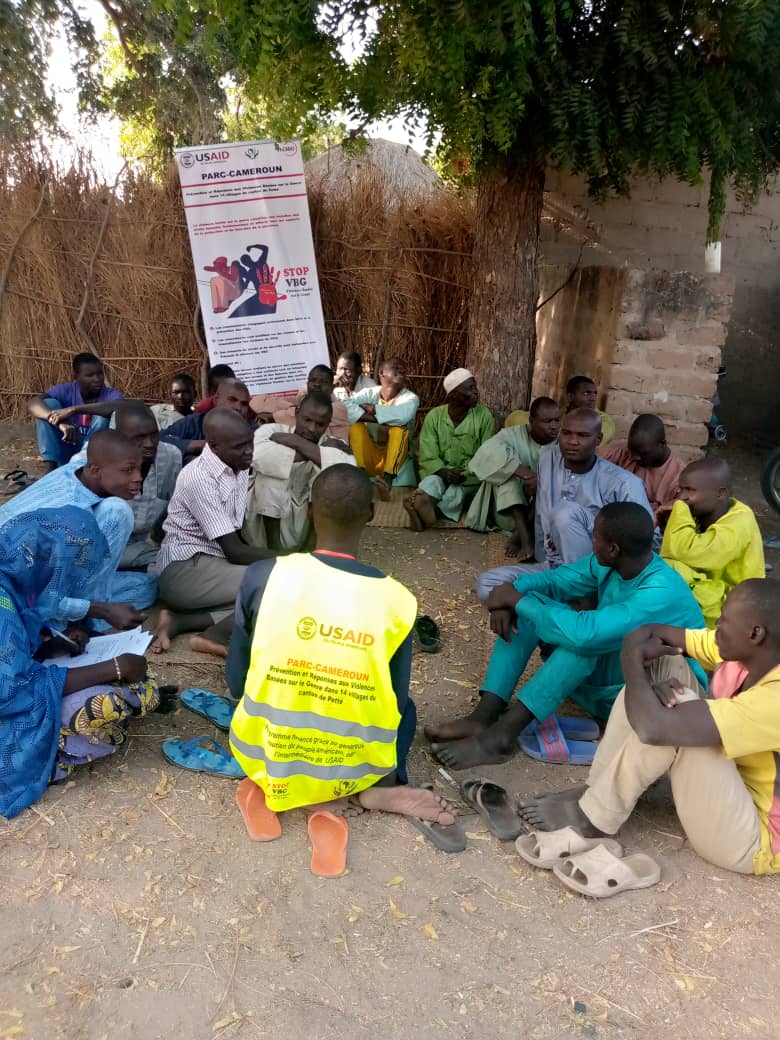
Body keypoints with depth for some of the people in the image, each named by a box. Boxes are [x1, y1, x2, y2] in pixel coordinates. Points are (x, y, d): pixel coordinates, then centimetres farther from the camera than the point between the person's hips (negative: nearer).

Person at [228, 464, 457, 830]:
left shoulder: (263, 576, -15)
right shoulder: (396, 599, -15)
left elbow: (236, 682, -4)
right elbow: (394, 702, -3)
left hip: (266, 757, 0)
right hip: (352, 767, 0)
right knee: (404, 708, 31)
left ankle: (298, 787, 11)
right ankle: (383, 786, 5)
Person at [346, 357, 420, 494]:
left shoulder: (411, 398, -3)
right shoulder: (370, 393, 1)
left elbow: (402, 414, -28)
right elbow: (346, 406, -20)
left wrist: (372, 408, -16)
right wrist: (380, 420, -26)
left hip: (395, 456, -1)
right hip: (369, 455, 1)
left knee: (400, 426, -26)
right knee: (355, 424, -19)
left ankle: (387, 479, -42)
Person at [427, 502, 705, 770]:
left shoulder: (662, 593, -32)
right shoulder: (609, 563, -7)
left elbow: (584, 634, -42)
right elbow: (553, 579, 2)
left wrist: (519, 600, -30)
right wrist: (511, 595, -20)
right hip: (601, 675, 8)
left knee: (582, 640, -37)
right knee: (527, 609, -10)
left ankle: (502, 734, -30)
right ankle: (485, 716, -19)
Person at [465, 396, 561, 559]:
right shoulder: (514, 434, -7)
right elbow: (490, 451, -29)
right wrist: (527, 475, -39)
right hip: (509, 508, 0)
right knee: (507, 468, -25)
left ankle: (519, 533, -25)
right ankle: (525, 535, -38)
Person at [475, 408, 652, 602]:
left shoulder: (623, 484, -15)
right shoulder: (548, 458, 2)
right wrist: (541, 558, 11)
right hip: (551, 568, 5)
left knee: (565, 512, -32)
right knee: (486, 584, -15)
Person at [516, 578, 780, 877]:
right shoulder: (743, 649, -9)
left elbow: (652, 726, -41)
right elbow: (650, 634, -2)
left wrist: (632, 659, -22)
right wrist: (651, 681, -23)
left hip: (752, 839, -8)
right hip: (728, 786, 8)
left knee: (669, 722, -32)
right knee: (661, 660, -9)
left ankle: (594, 816, -9)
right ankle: (596, 791, -2)